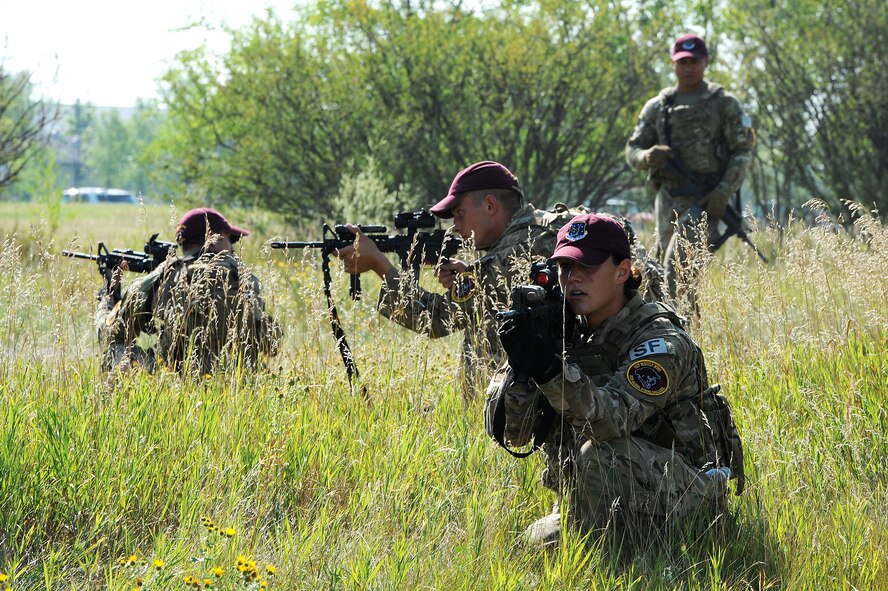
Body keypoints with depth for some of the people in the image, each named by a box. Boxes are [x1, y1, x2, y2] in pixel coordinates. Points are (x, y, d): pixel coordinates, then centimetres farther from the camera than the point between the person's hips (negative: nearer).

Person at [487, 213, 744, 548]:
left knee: (600, 454, -32)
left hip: (687, 490, -8)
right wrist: (520, 365, -24)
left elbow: (612, 419, -35)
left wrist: (551, 368, -49)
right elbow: (511, 431, -5)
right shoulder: (568, 334, 2)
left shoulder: (662, 342, -17)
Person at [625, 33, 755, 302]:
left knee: (677, 264, -21)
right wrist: (648, 157, -12)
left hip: (705, 201, -5)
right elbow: (632, 149, 13)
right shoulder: (657, 106, 12)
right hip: (668, 199, 5)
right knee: (666, 265, 8)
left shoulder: (724, 103, 1)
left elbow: (742, 152, -1)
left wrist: (724, 191, -15)